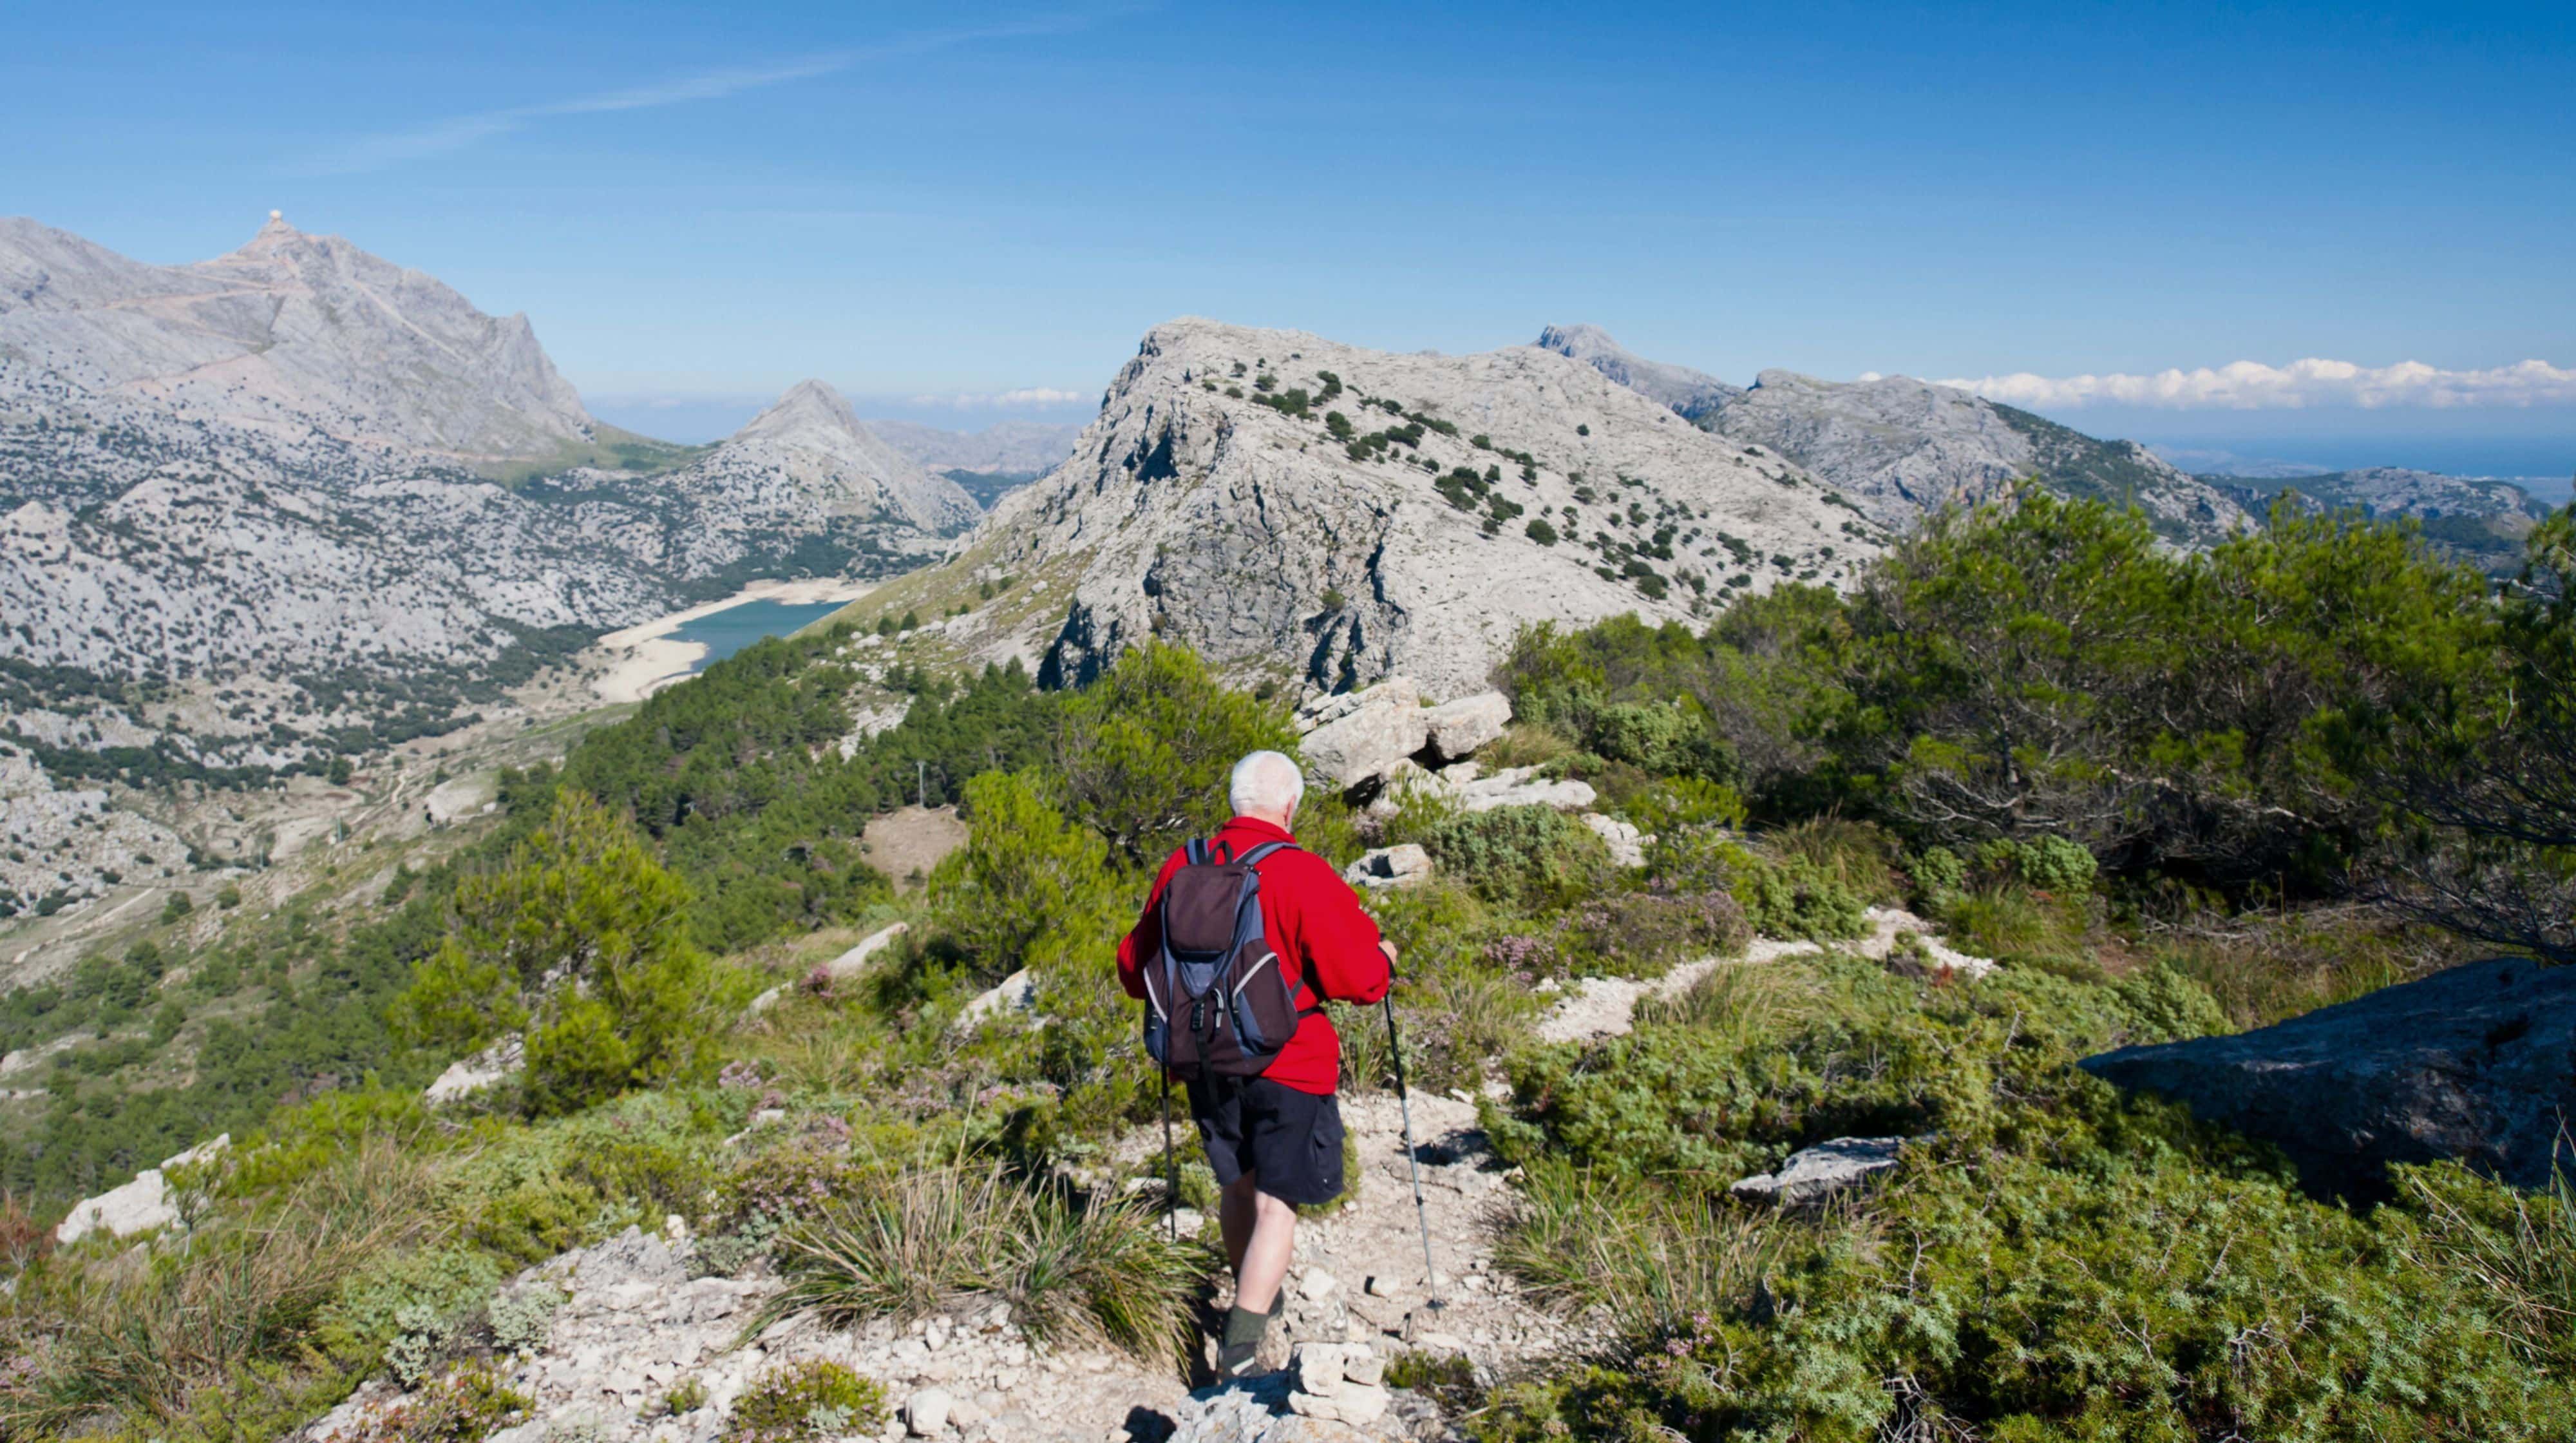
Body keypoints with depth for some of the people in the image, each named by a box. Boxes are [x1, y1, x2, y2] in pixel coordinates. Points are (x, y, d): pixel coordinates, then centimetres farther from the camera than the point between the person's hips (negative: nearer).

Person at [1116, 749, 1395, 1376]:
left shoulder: (1181, 866, -1)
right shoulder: (1304, 876, -17)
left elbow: (1135, 969, 8)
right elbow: (1359, 977, -14)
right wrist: (1382, 957, 8)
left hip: (1205, 1060, 6)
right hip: (1288, 1065, -5)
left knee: (1237, 1185, 23)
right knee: (1276, 1204, 3)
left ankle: (1258, 1296, 43)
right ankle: (1240, 1343, -4)